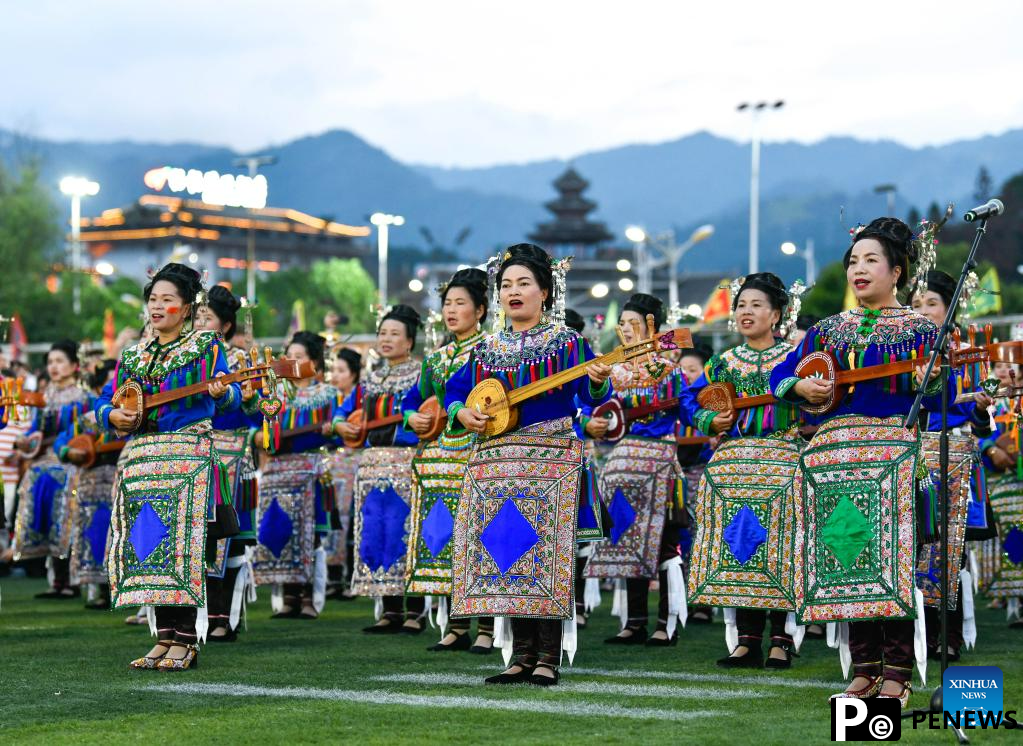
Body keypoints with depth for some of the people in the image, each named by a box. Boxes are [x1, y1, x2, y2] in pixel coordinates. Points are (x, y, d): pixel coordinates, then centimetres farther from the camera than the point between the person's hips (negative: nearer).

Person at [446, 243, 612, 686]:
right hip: (494, 461, 5)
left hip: (549, 459, -5)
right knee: (503, 552, 2)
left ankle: (548, 658, -5)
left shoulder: (566, 343, 2)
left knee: (545, 551, -10)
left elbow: (592, 399, -7)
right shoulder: (485, 350, 15)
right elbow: (454, 393, 21)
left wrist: (598, 381, -29)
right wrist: (461, 413, 0)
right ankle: (523, 656, 9)